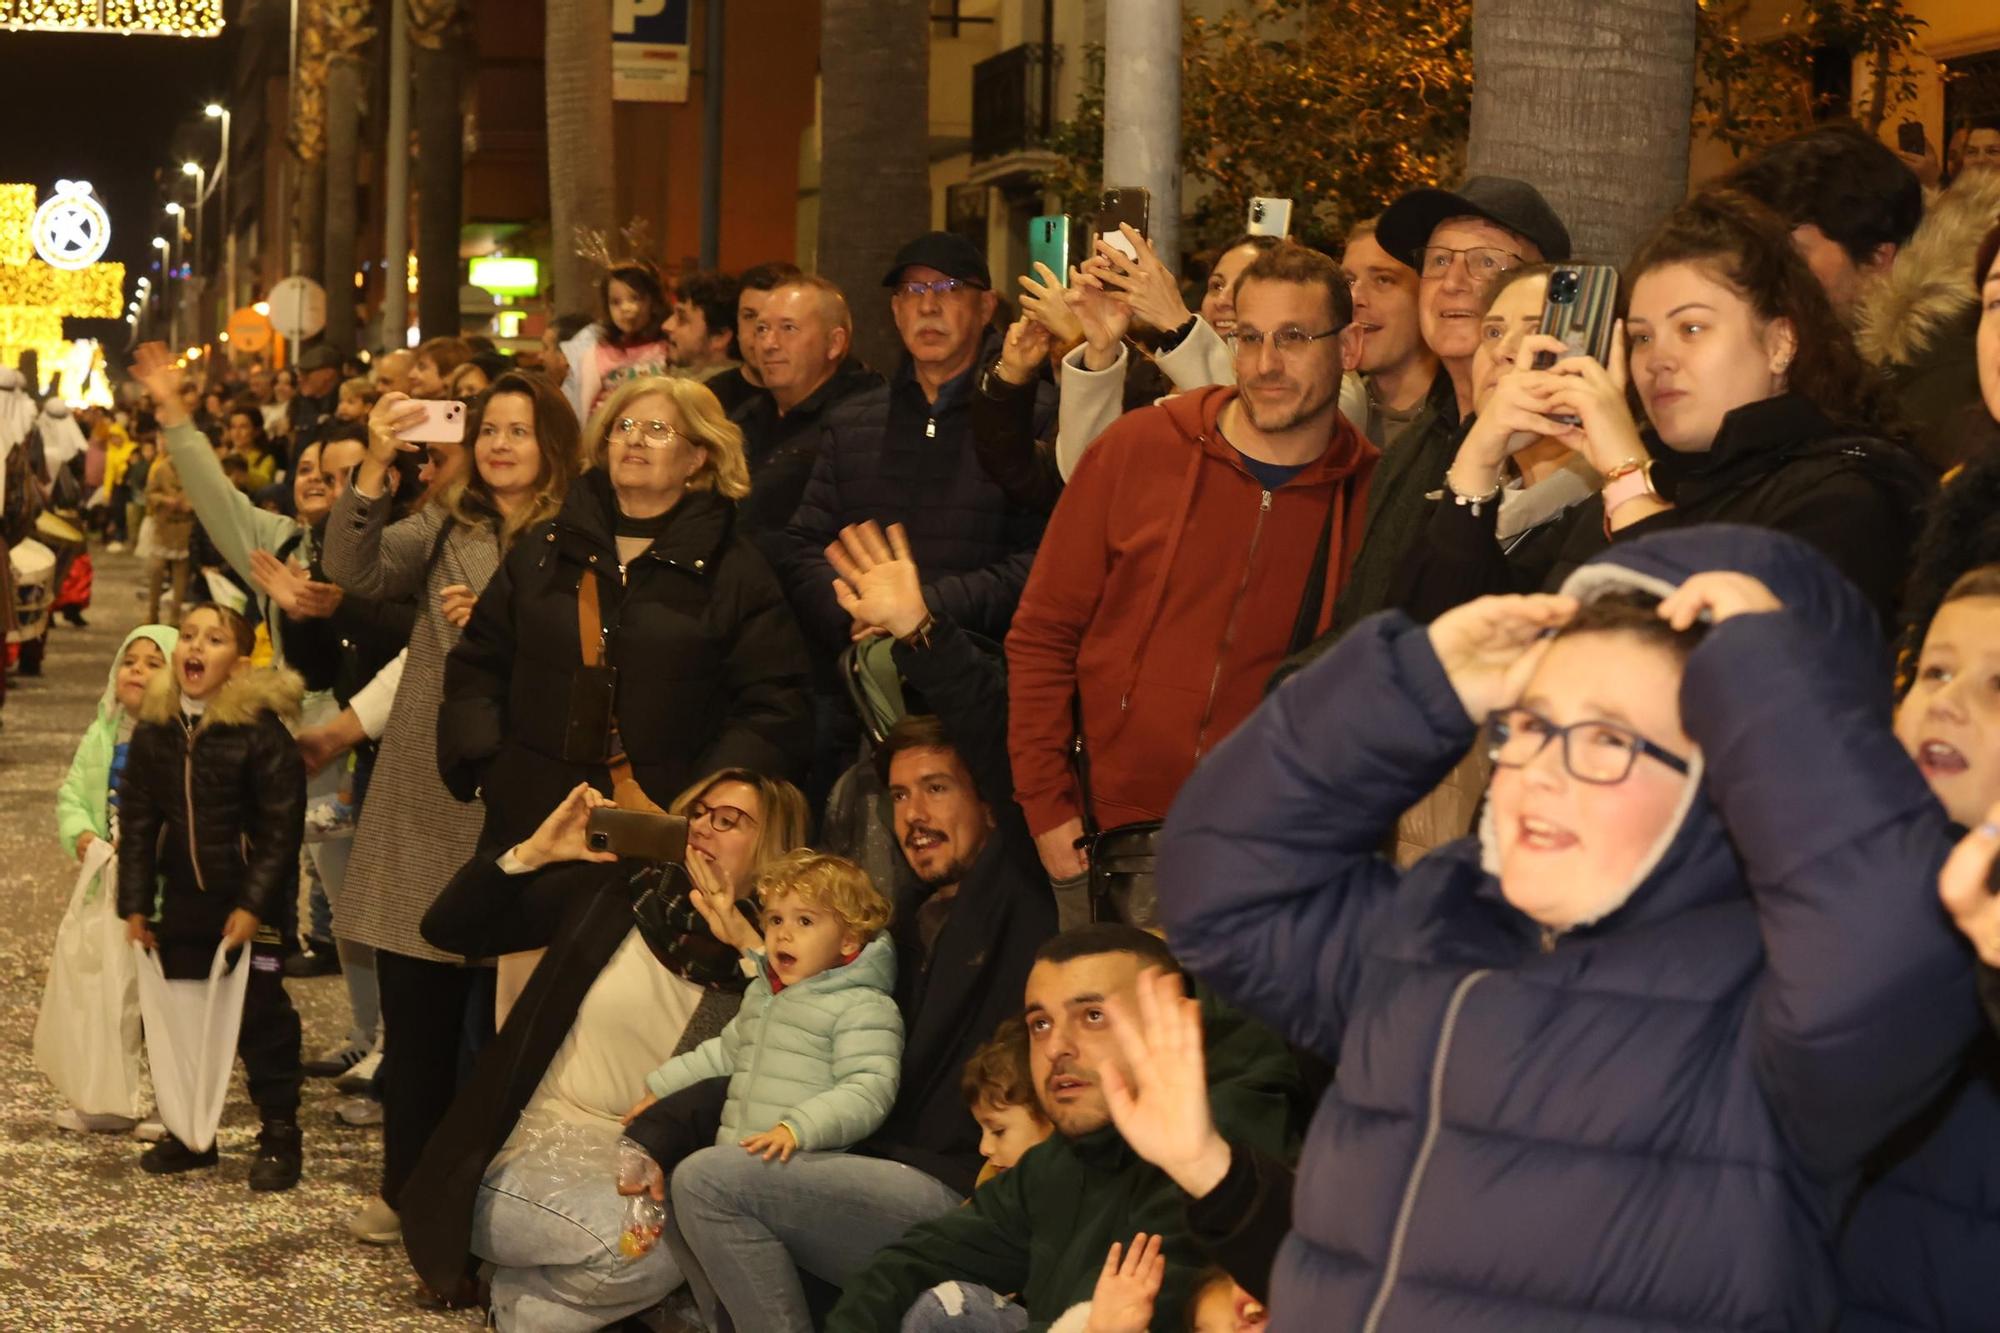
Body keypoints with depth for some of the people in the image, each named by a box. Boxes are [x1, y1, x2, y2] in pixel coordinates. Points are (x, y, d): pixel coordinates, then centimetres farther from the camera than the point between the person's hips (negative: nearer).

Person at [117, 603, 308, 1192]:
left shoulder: (261, 730, -15)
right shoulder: (153, 732, 1)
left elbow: (281, 828, -14)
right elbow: (137, 822, 6)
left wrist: (254, 904, -17)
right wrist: (135, 903, 2)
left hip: (252, 906, -5)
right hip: (182, 903, 5)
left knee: (261, 1015, 1)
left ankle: (280, 1135, 11)